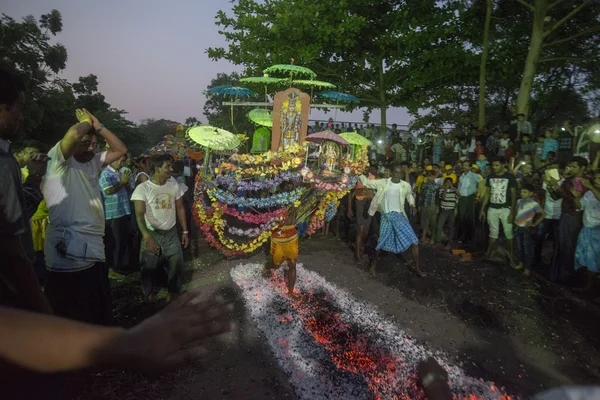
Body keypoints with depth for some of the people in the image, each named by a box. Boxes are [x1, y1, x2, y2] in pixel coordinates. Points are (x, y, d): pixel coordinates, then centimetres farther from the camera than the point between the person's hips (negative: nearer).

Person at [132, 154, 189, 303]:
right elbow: (139, 215, -20)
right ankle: (148, 297, 30)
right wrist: (146, 236, -36)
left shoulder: (174, 185, 0)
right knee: (148, 268, 8)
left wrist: (185, 231, 6)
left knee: (177, 266, 5)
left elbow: (180, 208, 8)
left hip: (171, 234, 3)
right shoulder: (142, 188, -13)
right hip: (152, 234, -3)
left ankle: (172, 294, 26)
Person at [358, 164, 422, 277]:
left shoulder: (406, 186, -2)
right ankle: (373, 265, 28)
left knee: (414, 241, -6)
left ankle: (417, 268, 10)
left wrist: (412, 205, 2)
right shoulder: (383, 183, -5)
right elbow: (367, 183, 1)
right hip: (386, 217, -1)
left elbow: (409, 196, 18)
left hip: (399, 216, 1)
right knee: (382, 243, 6)